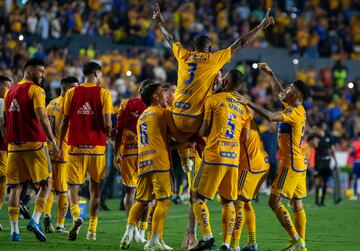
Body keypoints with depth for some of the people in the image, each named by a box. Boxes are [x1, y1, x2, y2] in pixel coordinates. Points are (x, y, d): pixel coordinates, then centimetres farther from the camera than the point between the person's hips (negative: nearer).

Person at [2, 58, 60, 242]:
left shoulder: (10, 91, 15)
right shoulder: (35, 90, -6)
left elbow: (5, 121, 18)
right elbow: (41, 118, -16)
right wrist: (53, 141, -13)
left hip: (14, 145, 6)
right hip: (34, 144, -6)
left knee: (15, 187, 7)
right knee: (46, 185, 4)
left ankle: (14, 230, 2)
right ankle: (35, 221, -12)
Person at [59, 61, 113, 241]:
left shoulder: (72, 93, 3)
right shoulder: (103, 93, -2)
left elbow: (64, 122, 4)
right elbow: (107, 123, -10)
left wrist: (60, 145, 12)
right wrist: (109, 135, 11)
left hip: (76, 146, 0)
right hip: (97, 146, 0)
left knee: (74, 185, 4)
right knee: (95, 187, 12)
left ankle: (76, 216, -24)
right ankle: (92, 229, 14)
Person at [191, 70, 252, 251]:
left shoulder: (213, 100, -1)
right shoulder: (244, 107, 14)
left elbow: (204, 131, -1)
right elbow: (245, 137, 12)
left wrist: (199, 132, 20)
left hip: (214, 156, -5)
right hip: (234, 159, 5)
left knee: (198, 197, 3)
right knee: (228, 201, 10)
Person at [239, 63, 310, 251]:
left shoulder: (294, 113, -16)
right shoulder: (296, 109, 12)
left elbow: (270, 117, -31)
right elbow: (279, 93, 29)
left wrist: (249, 103, -24)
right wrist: (271, 75, 25)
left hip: (291, 164, -10)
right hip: (300, 164, 10)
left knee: (274, 202, -9)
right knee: (297, 204, 9)